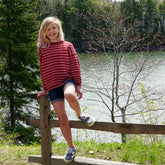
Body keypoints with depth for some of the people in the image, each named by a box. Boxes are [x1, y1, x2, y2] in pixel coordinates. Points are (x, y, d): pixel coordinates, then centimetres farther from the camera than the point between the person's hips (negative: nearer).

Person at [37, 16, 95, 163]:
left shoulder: (67, 46, 5)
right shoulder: (42, 49, 9)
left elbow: (75, 66, 3)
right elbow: (43, 71, 13)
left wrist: (78, 85, -4)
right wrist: (45, 89, 13)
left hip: (68, 80, -2)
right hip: (53, 86, 2)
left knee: (69, 95, -39)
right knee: (62, 118, -3)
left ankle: (80, 114, -8)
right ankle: (71, 148, 10)